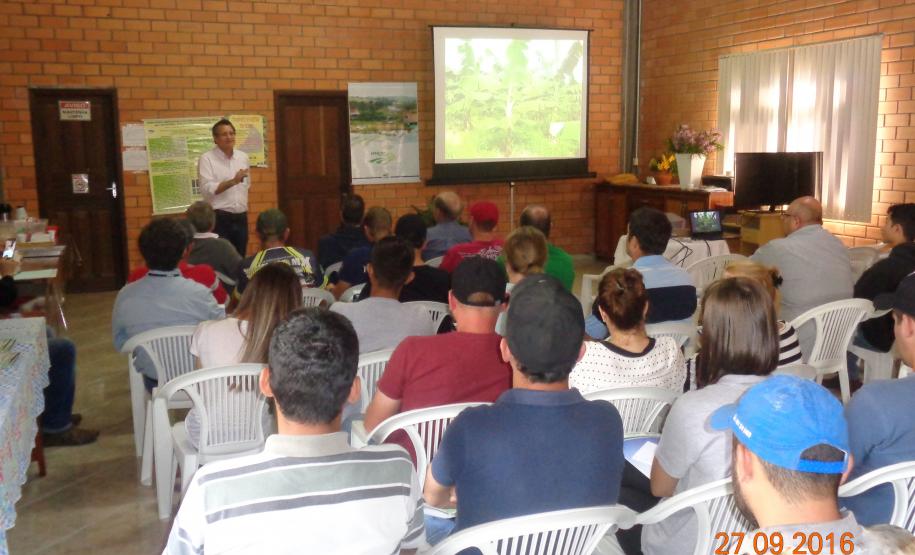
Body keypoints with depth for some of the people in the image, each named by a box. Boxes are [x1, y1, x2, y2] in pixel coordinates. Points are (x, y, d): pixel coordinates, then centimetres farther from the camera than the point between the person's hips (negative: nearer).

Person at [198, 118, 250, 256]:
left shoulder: (243, 157, 10)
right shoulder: (206, 159, -8)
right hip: (219, 219, -5)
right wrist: (233, 181, -26)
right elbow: (207, 189, -19)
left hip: (241, 218, 5)